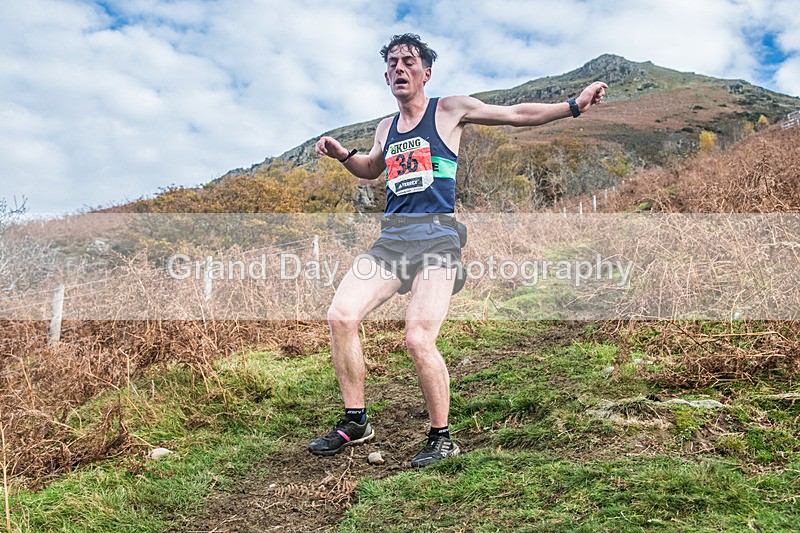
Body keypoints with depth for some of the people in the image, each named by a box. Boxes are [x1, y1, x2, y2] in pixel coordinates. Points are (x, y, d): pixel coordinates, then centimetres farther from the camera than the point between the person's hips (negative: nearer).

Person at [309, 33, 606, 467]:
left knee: (418, 340, -19)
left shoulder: (450, 110, 8)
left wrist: (574, 105, 3)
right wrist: (343, 154, 19)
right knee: (340, 316, -11)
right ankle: (355, 422, 4)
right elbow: (372, 169, 39)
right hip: (391, 237, 5)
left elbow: (518, 114, 10)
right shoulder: (386, 128, 21)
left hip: (435, 236, -5)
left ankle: (441, 438, 2)